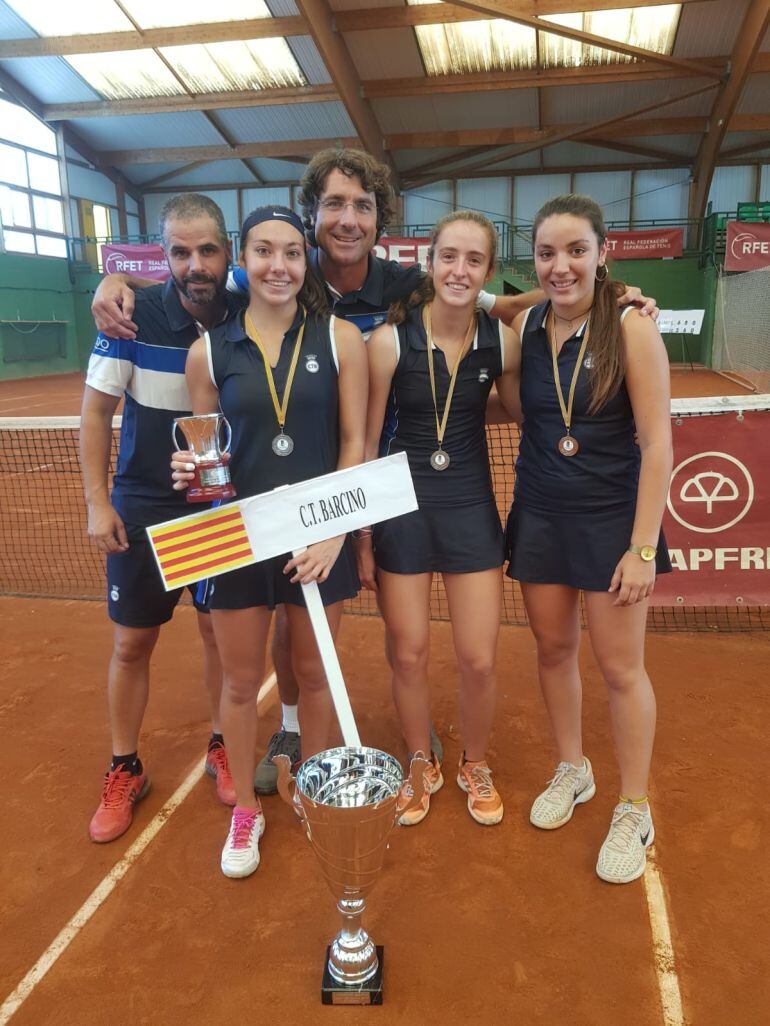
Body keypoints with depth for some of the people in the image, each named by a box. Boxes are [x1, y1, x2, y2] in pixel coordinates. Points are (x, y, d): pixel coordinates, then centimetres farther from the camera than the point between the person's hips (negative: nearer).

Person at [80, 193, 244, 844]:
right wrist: (97, 502, -8)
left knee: (221, 631, 12)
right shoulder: (134, 315, -13)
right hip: (142, 509, -1)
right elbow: (97, 409, -5)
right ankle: (125, 771, 29)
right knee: (132, 643, 9)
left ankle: (222, 749, 35)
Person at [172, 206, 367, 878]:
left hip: (320, 537, -1)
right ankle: (245, 809, 35)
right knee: (241, 680, 12)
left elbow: (355, 444, -4)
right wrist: (192, 472, -13)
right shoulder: (210, 351, 1)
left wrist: (334, 533, -13)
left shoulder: (340, 338, -3)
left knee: (313, 672, 15)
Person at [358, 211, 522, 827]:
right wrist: (360, 537, -3)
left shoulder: (500, 339, -4)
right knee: (409, 655, 9)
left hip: (471, 506, 2)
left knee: (479, 660, 5)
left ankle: (476, 765, 35)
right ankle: (422, 766, 35)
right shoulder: (391, 340, -11)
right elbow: (366, 442, -5)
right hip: (401, 507, -1)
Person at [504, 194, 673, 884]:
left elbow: (656, 445, -13)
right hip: (539, 514, 4)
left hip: (611, 516, -4)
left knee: (621, 667, 4)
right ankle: (572, 771, 38)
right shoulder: (525, 325, 1)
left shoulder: (631, 327, -12)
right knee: (553, 649, 15)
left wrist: (643, 547, -15)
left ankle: (634, 812, 25)